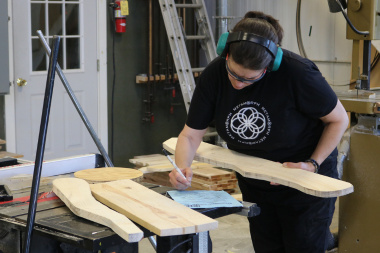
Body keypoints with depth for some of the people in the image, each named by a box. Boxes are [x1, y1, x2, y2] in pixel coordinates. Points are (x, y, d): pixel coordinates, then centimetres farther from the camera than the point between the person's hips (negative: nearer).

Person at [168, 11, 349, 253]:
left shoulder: (297, 73, -29)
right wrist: (182, 168, -29)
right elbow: (191, 134, -10)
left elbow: (339, 119, -13)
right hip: (255, 184, 4)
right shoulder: (214, 75, -17)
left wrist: (312, 164, -21)